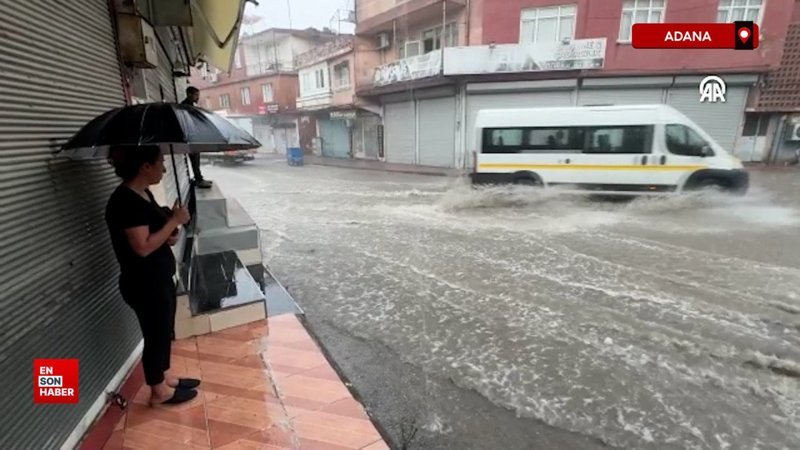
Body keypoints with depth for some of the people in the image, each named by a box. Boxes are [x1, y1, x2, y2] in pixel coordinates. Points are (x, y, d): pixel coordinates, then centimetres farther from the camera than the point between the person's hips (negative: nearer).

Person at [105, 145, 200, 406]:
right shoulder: (126, 201, -23)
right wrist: (175, 221, -21)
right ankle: (159, 391, 27)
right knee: (156, 335, 7)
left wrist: (170, 234, -1)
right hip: (144, 284, -9)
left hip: (159, 277, 9)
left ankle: (165, 378, 39)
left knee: (165, 331, 21)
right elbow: (143, 246, -27)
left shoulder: (143, 193, 7)